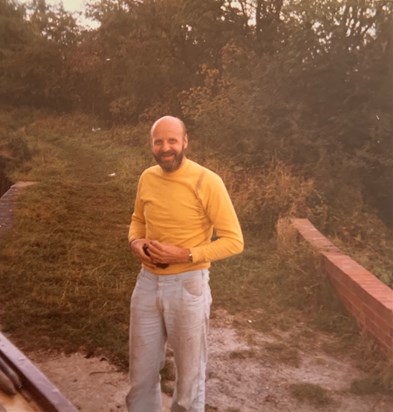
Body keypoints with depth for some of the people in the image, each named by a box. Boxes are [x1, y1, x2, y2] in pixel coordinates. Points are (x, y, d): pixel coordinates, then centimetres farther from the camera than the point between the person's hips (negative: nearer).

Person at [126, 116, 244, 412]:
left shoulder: (207, 182, -15)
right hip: (147, 283, 5)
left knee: (190, 372, 14)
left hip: (188, 285, -5)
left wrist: (184, 254, -22)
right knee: (141, 371, 18)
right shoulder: (147, 178, 2)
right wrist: (135, 242, -3)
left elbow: (234, 241, -14)